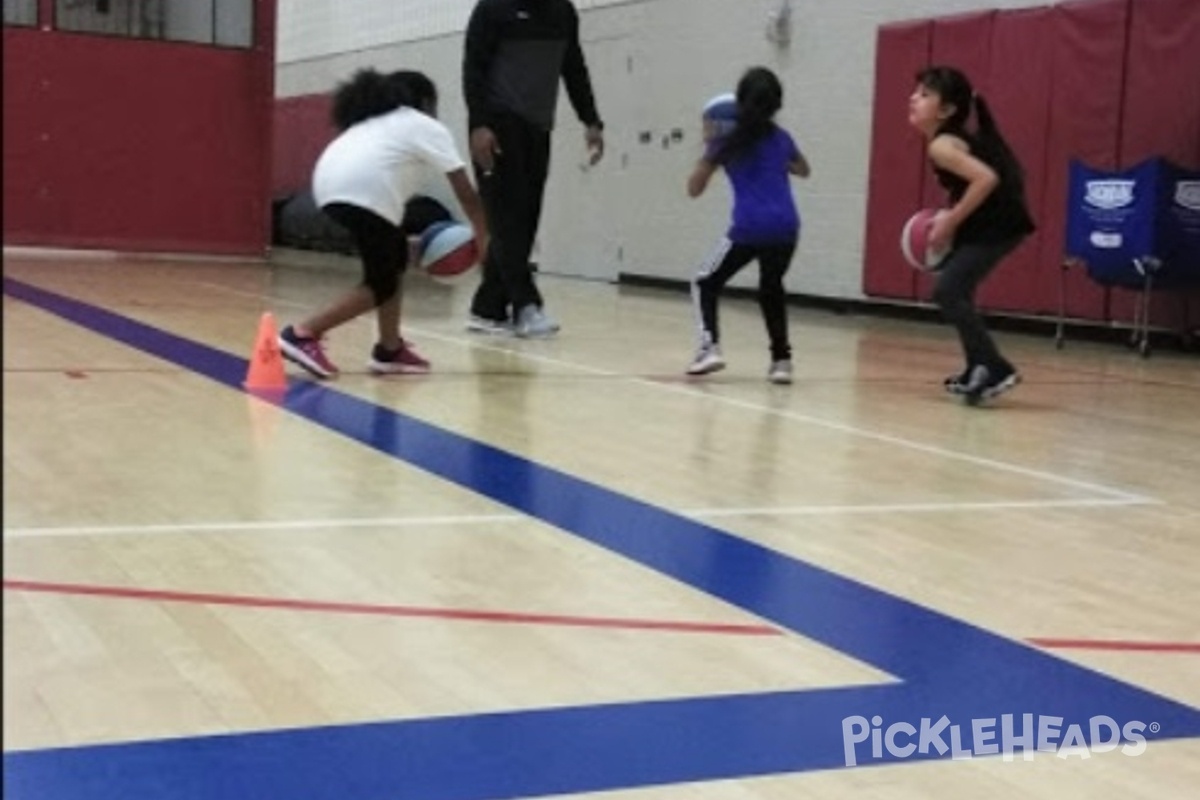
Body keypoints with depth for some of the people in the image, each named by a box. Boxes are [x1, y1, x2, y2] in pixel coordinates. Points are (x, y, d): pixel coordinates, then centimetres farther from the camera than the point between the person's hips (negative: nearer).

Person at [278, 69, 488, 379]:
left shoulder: (375, 123, 39)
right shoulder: (428, 128, 21)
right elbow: (465, 192, 18)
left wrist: (399, 237, 36)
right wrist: (482, 237, 28)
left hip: (329, 185, 7)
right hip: (363, 192, -7)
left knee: (394, 258, 23)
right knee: (381, 284, 3)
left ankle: (390, 350, 21)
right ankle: (303, 334, -9)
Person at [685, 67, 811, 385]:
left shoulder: (726, 142, 4)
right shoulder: (782, 138, 15)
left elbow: (694, 189, 12)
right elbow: (804, 170, 37)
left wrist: (709, 146, 17)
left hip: (749, 228, -3)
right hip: (786, 228, 4)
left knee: (705, 284, 14)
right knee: (771, 287, 26)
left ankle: (710, 347, -6)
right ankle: (781, 358, 18)